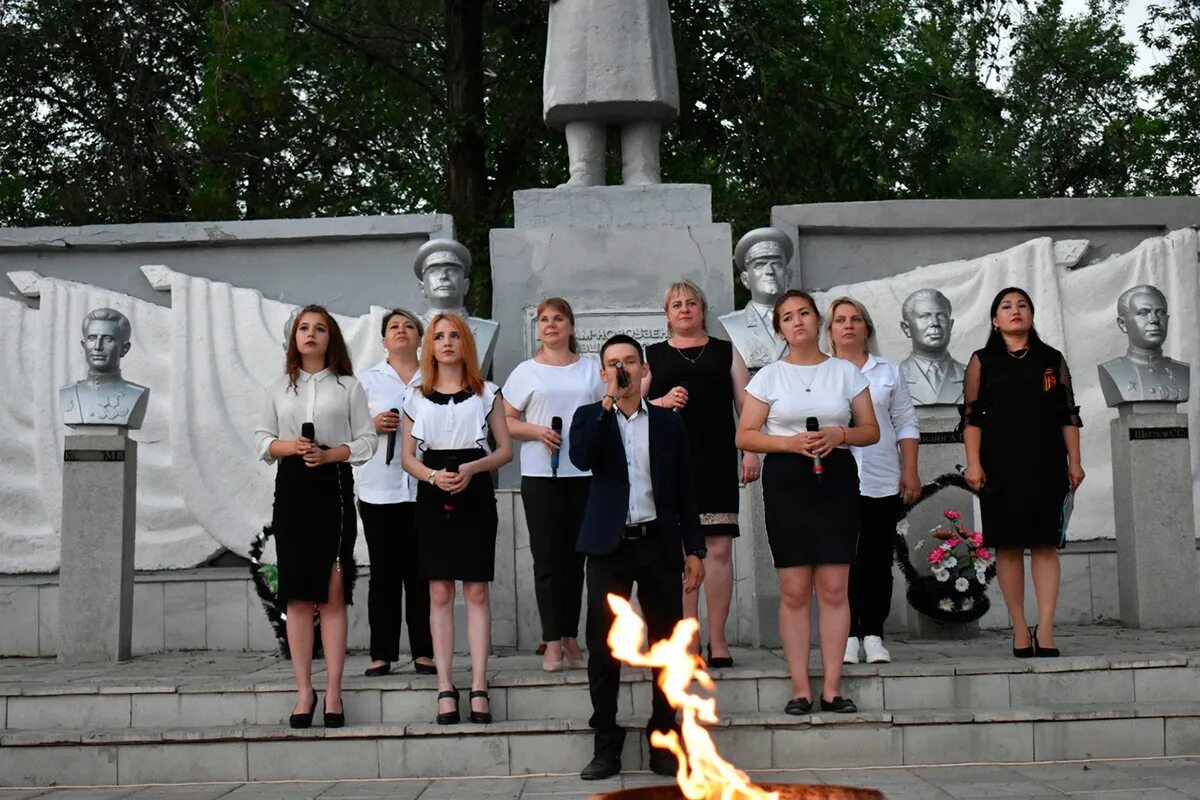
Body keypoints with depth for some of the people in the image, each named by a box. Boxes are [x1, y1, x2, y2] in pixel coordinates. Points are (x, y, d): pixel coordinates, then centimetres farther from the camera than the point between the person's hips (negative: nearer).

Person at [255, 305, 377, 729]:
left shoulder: (349, 386, 7)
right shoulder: (278, 387, 14)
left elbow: (366, 440, 3)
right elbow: (263, 439, 12)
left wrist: (330, 454, -13)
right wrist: (287, 446, -9)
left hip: (334, 487, -2)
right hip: (291, 487, 2)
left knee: (332, 595, -4)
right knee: (297, 596, 1)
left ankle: (332, 692, 0)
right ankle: (304, 691, 7)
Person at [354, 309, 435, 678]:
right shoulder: (369, 379, 12)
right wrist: (373, 426, -9)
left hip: (424, 487, 0)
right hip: (379, 488, 0)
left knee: (421, 572, 1)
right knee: (384, 573, 2)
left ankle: (423, 652, 8)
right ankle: (382, 654, 7)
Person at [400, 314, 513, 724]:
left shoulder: (486, 393, 7)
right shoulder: (417, 398, 10)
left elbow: (505, 450, 5)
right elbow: (408, 457, 8)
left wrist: (473, 468, -13)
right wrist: (434, 476, -12)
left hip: (475, 495, -1)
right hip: (432, 498, 1)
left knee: (476, 591, -3)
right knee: (439, 593, 0)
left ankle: (479, 687, -1)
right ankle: (445, 688, 3)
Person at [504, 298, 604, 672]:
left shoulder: (591, 369, 12)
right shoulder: (526, 371, 8)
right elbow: (504, 421, 5)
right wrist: (537, 431, -10)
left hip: (584, 472, 2)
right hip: (541, 475, -1)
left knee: (575, 557, 5)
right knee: (547, 558, -2)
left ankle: (571, 638, 12)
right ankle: (553, 643, 2)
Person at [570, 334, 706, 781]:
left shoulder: (668, 423, 8)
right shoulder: (590, 417, 6)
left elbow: (684, 491, 9)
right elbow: (581, 458, -17)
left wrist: (694, 549, 4)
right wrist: (608, 401, -17)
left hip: (659, 544, 1)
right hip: (608, 546, -1)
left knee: (667, 646, 5)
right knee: (603, 649, 1)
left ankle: (663, 742, 16)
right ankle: (606, 746, 10)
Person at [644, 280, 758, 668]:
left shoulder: (725, 352, 15)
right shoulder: (652, 356, 14)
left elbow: (745, 404, 11)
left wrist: (750, 451, 0)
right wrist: (661, 402, -8)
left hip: (717, 460, 0)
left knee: (719, 548, -5)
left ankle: (717, 639, 1)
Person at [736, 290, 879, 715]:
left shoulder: (846, 372, 8)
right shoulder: (768, 376, 5)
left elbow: (871, 431, 9)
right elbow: (745, 436, 1)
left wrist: (839, 434, -11)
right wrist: (792, 442, -13)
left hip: (837, 477, 1)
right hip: (786, 478, -1)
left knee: (834, 587, -1)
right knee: (794, 589, -1)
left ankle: (832, 687, 5)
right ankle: (800, 688, 5)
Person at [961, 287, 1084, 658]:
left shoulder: (1052, 360, 12)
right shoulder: (982, 361, 8)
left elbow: (1068, 415, 11)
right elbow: (971, 416, 2)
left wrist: (1074, 461, 3)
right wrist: (973, 462, -8)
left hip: (1046, 464, 1)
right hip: (1000, 466, -1)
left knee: (1045, 543, -4)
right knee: (1008, 545, -1)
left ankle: (1045, 630, -7)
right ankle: (1020, 628, 5)